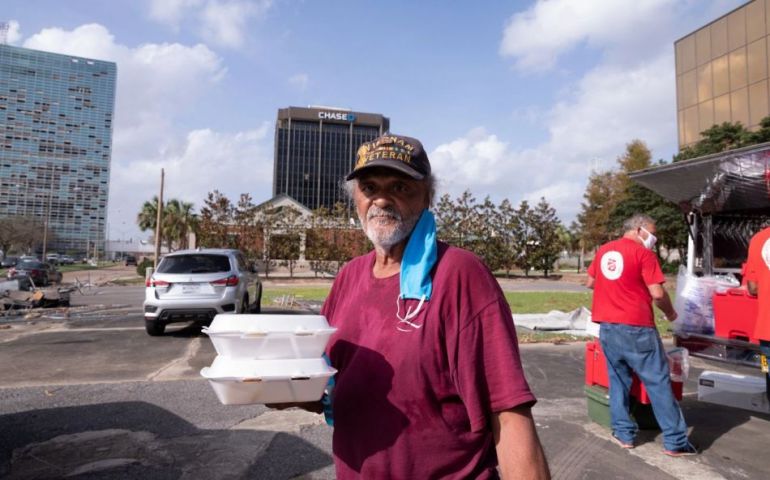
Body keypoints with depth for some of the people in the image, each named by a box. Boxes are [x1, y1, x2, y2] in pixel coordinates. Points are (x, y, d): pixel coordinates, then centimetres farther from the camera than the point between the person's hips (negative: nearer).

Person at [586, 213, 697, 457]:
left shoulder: (603, 251, 11)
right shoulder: (643, 253, -7)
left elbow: (590, 283, 21)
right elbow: (657, 293, -11)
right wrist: (670, 313, 7)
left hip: (607, 326, 6)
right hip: (635, 327, -6)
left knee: (618, 380, 15)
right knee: (659, 382, 4)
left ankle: (623, 434, 19)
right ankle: (675, 441, 9)